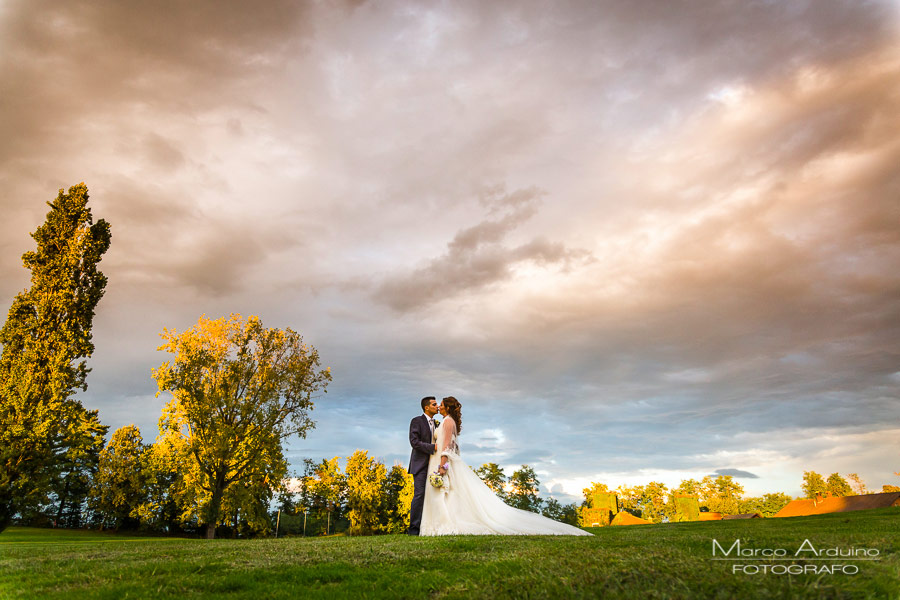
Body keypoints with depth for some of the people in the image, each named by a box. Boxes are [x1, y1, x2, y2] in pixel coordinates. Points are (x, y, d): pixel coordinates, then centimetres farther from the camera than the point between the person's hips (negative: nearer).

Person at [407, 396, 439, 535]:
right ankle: (414, 528, -6)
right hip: (421, 464, -7)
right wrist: (433, 447, -20)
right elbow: (414, 442, -14)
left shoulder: (436, 424, 19)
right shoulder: (417, 421, -3)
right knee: (419, 495, -11)